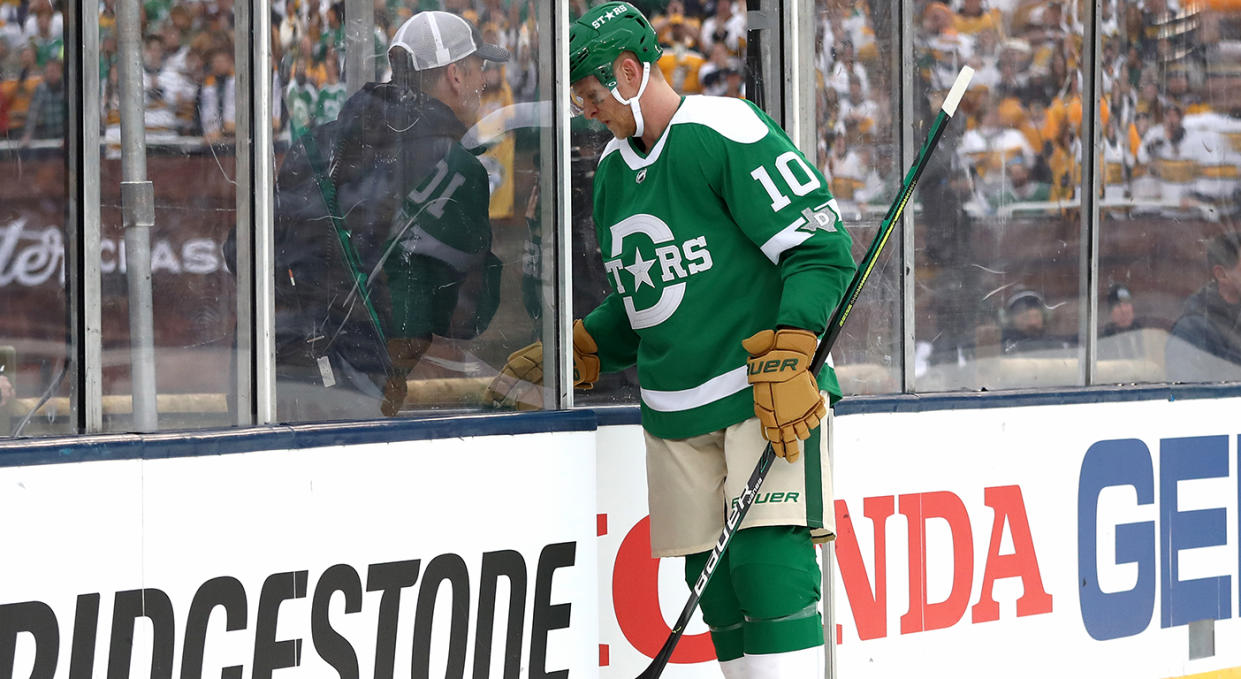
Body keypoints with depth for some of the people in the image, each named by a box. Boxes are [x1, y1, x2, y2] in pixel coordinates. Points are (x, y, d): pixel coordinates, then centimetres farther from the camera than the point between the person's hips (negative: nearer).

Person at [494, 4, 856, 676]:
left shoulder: (727, 133, -12)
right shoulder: (613, 170, 15)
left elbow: (821, 249, -15)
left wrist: (786, 357, -23)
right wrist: (571, 355, 10)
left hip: (770, 395, -8)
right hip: (675, 412, 8)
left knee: (768, 565, -17)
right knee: (716, 589, 5)